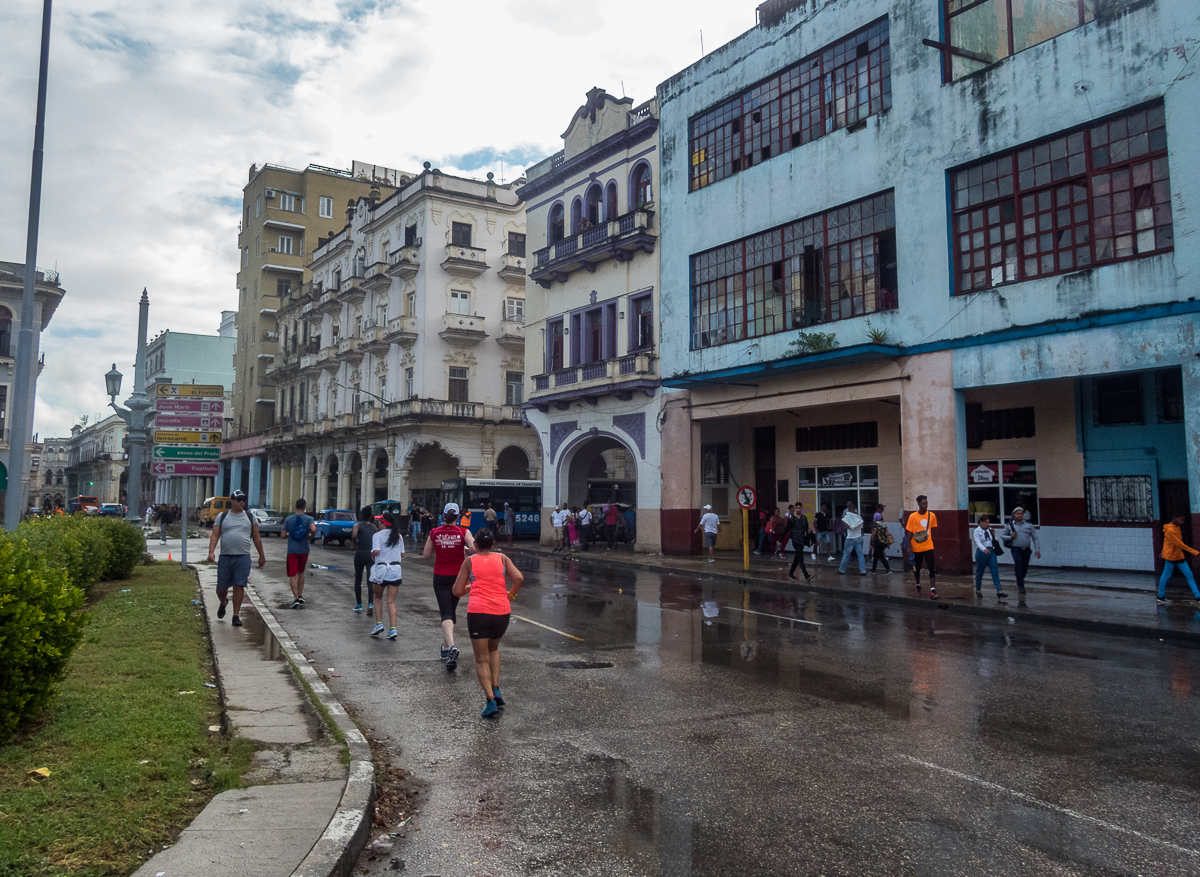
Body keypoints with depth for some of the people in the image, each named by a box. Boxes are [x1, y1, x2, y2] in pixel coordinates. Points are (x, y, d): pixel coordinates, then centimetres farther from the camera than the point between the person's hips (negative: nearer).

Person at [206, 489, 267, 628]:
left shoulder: (250, 517, 10)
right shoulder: (221, 517, 8)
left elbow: (256, 538, 13)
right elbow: (214, 536, 3)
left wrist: (261, 556, 13)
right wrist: (211, 552, -12)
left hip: (243, 557, -1)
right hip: (225, 557, 1)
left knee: (239, 586, -6)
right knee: (221, 587, 8)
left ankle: (236, 616, 2)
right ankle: (223, 603, 41)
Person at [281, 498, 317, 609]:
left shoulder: (288, 519, 0)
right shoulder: (308, 519, -3)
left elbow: (282, 536, -2)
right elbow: (314, 530, -22)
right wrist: (310, 536, -2)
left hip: (292, 551, -1)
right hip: (304, 550, 1)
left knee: (292, 575, -1)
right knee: (301, 572, 21)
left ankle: (296, 598, -14)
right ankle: (300, 596, 20)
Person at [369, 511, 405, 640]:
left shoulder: (378, 535, -7)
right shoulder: (398, 536, 7)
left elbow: (376, 551, -18)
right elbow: (402, 554, 9)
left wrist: (372, 554, 2)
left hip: (381, 569, -3)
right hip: (395, 569, 3)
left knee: (378, 597, 18)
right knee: (391, 601, 4)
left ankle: (379, 624, 11)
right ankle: (393, 629, -5)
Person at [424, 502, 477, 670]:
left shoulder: (435, 532, -3)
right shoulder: (463, 532, -7)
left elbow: (427, 554, 4)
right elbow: (474, 547, -20)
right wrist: (464, 550, 0)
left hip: (440, 577, -1)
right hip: (457, 577, 1)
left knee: (446, 613, -5)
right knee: (451, 610, 19)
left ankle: (451, 646, -27)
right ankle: (446, 646, 29)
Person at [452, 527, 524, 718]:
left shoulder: (470, 561, 7)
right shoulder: (502, 558, 9)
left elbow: (457, 591, 6)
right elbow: (519, 579, -5)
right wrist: (510, 594, 12)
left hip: (477, 611, -2)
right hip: (502, 611, 2)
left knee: (481, 659, 7)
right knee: (493, 649, 28)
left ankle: (490, 699, -8)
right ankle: (496, 688, 14)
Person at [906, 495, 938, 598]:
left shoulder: (932, 516, -1)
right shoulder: (913, 517, -9)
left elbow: (933, 530, 11)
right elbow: (909, 532, -5)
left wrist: (931, 540, 8)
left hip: (928, 546, 1)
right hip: (917, 547, -1)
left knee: (932, 568, -11)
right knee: (917, 569, 13)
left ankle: (932, 590, -12)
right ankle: (918, 587, 33)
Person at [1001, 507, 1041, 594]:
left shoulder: (1029, 525, 6)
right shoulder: (1010, 526, 5)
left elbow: (1035, 538, 7)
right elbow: (1002, 536, 11)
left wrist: (1037, 550, -1)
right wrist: (1010, 537, -9)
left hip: (1026, 549, 2)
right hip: (1016, 549, -2)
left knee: (1024, 568, 10)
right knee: (1019, 564, -20)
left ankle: (1020, 582, 34)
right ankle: (1021, 586, -19)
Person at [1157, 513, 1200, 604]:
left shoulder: (1176, 528, 9)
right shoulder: (1170, 530, -21)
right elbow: (1180, 544, -22)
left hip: (1179, 556, 9)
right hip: (1170, 557, -9)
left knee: (1189, 575, 5)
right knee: (1165, 576, 1)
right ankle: (1161, 597, 12)